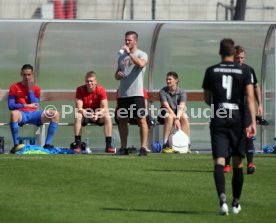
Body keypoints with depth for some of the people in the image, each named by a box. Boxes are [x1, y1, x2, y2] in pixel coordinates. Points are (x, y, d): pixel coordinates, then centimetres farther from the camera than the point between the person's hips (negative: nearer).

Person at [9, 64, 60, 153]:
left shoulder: (36, 89, 15)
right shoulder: (15, 87, 6)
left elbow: (35, 105, 1)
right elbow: (10, 105, -4)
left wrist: (30, 89, -3)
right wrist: (26, 105, -14)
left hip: (34, 114, 3)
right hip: (21, 114, -3)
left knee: (55, 114, -19)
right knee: (14, 113, -42)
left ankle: (47, 144, -20)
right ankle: (16, 145, -38)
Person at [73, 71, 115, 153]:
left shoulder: (101, 90, -16)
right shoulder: (80, 90, -15)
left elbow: (105, 108, -22)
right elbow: (79, 108, -19)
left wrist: (97, 114, -42)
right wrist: (85, 112, -40)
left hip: (97, 114, 0)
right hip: (85, 113, 0)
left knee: (107, 117, -30)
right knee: (78, 116, -33)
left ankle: (108, 145, -25)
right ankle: (77, 145, -29)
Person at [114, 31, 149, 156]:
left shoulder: (141, 55, -1)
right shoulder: (122, 57, 18)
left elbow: (141, 64, -25)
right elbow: (117, 74, 24)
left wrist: (129, 53, -21)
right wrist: (118, 75, 1)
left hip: (136, 94, -7)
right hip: (122, 94, 7)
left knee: (141, 119, -8)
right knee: (122, 120, 8)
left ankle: (143, 147, -9)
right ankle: (124, 147, 15)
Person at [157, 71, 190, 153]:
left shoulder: (181, 92, -4)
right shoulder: (163, 92, -8)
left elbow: (181, 107, -19)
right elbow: (166, 106, -20)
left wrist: (177, 118, -38)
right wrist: (175, 118, -33)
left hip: (178, 113, 2)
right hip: (165, 113, -2)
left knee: (184, 117, -31)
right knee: (170, 117, -36)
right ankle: (165, 145, -40)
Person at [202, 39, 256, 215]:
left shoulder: (211, 71, 3)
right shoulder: (244, 72, 0)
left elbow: (207, 99, 11)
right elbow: (250, 97, -9)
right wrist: (253, 122, -13)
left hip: (218, 121, 0)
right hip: (238, 121, 0)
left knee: (219, 162, -8)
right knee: (238, 164, 13)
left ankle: (222, 199, -29)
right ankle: (236, 203, 22)